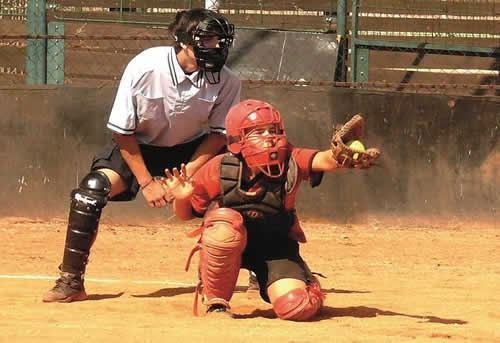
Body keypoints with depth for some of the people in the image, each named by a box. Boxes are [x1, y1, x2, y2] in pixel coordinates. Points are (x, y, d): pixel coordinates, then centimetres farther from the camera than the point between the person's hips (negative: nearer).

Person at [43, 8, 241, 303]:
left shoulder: (226, 81, -24)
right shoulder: (144, 68, -29)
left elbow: (219, 133, -10)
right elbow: (122, 131, -17)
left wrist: (187, 174, -22)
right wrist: (146, 182, -18)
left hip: (193, 149, 2)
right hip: (138, 146, -2)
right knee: (92, 189, -25)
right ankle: (71, 282, -16)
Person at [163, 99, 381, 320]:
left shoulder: (290, 162, -20)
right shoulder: (217, 171, -17)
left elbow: (321, 160, -41)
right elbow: (186, 213, -4)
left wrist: (340, 157, -64)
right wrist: (181, 199, -28)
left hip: (276, 246, 1)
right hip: (230, 245, -1)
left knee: (297, 307, -19)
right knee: (227, 221, -36)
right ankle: (216, 302, -15)